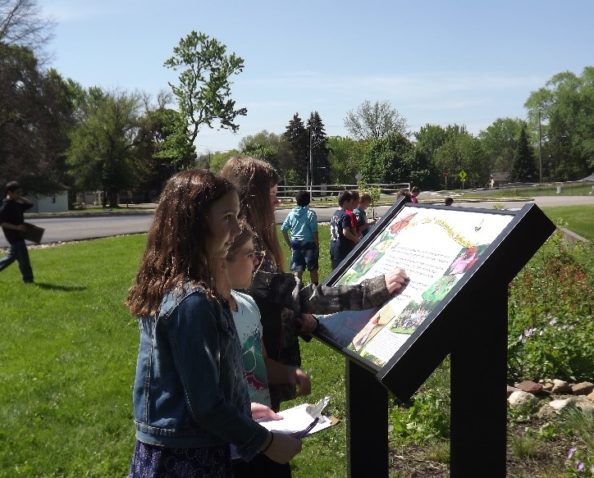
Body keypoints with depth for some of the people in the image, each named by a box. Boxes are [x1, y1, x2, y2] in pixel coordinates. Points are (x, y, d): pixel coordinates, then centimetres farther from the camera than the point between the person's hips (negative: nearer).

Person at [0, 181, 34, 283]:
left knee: (12, 256, 19)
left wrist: (20, 197, 5)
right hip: (14, 235, -9)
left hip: (18, 234, 9)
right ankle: (28, 279, 5)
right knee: (23, 258, -3)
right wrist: (16, 227, -26)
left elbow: (29, 204, 19)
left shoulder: (16, 204, 9)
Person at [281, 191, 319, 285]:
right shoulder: (310, 214, -10)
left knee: (297, 270, 8)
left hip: (295, 243, 3)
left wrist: (289, 244, 12)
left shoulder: (291, 213, 3)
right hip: (309, 243, -3)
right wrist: (317, 245, -4)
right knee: (313, 269, 10)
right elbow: (314, 232, -12)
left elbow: (283, 229, 5)